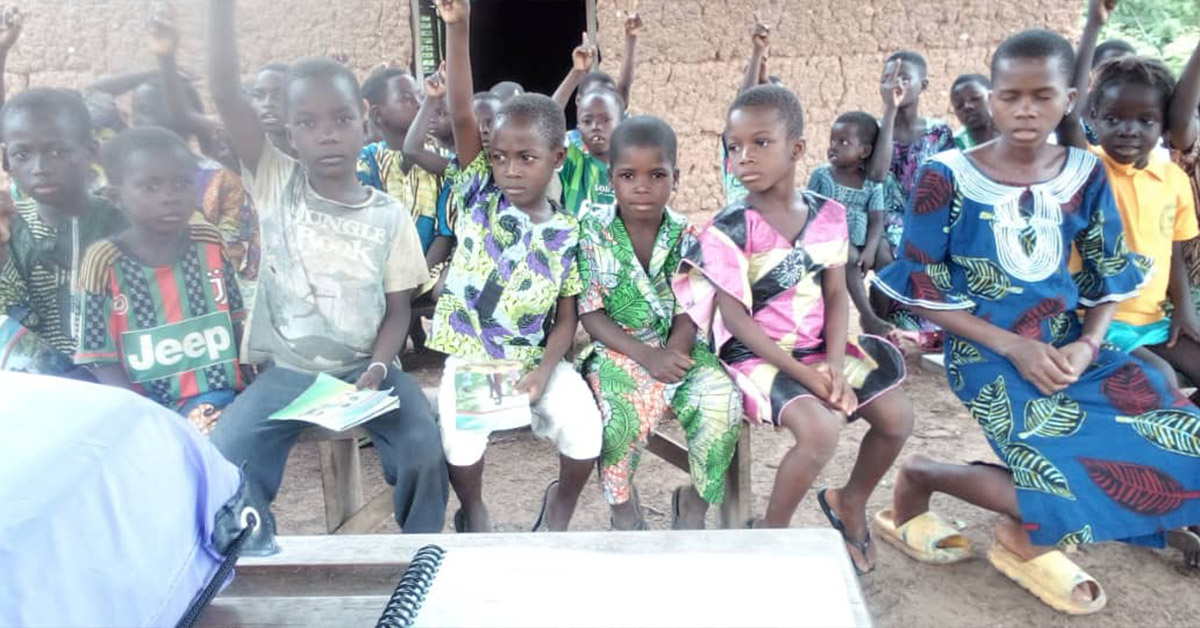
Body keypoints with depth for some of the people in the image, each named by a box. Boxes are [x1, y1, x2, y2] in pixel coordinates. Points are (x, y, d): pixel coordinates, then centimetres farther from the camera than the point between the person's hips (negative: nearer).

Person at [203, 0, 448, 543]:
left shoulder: (389, 216, -3)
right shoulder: (276, 185, -4)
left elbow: (397, 310, 1)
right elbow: (224, 92, -14)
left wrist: (377, 367, -17)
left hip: (365, 367, 0)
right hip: (284, 370, 1)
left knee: (425, 454, -20)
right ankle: (260, 559, 8)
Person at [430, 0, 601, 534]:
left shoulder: (566, 233, -4)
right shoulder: (479, 195, -5)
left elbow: (567, 318, -1)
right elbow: (460, 114, -17)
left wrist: (543, 372, -18)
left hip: (536, 358, 1)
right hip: (470, 355, 0)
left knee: (584, 431, -16)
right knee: (460, 439, -21)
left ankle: (556, 515, 17)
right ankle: (474, 515, 14)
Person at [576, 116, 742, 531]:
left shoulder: (685, 235, 1)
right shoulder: (593, 231, -5)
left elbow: (688, 314, 0)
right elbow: (591, 315, -7)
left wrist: (672, 356, -21)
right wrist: (647, 357, -19)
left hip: (676, 348, 2)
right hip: (616, 349, -2)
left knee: (723, 400, -23)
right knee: (623, 410, -31)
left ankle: (694, 501, 4)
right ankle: (622, 502, 2)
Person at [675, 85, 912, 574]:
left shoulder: (829, 215, 1)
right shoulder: (729, 229, -14)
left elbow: (836, 295, 2)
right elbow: (735, 320, -16)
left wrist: (835, 363, -15)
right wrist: (806, 375, -20)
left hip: (819, 349, 6)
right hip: (758, 354, -6)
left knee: (897, 416, -4)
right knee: (821, 429, -28)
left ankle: (850, 501, 25)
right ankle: (770, 531, -2)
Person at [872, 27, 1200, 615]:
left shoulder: (1086, 174, 4)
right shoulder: (947, 177, -10)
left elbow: (1109, 278, 11)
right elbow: (924, 293, -8)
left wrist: (1088, 344, -10)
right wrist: (1013, 347, -16)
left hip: (1070, 347, 6)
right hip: (990, 351, -6)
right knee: (1086, 486, -22)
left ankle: (1027, 537, 8)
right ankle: (920, 477, 3)